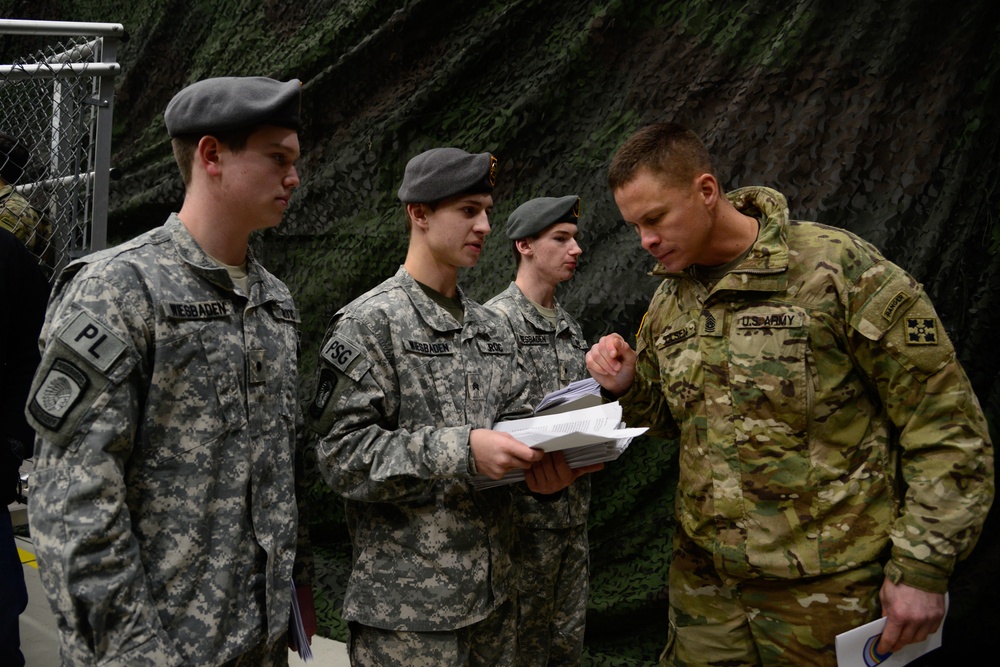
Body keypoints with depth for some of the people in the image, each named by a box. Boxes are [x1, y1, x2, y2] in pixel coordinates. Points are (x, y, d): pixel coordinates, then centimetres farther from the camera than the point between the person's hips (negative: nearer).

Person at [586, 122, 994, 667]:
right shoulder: (668, 301, 6)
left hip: (822, 588, -5)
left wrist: (922, 568, -12)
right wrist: (628, 387, -3)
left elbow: (946, 427, -11)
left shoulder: (839, 269, -14)